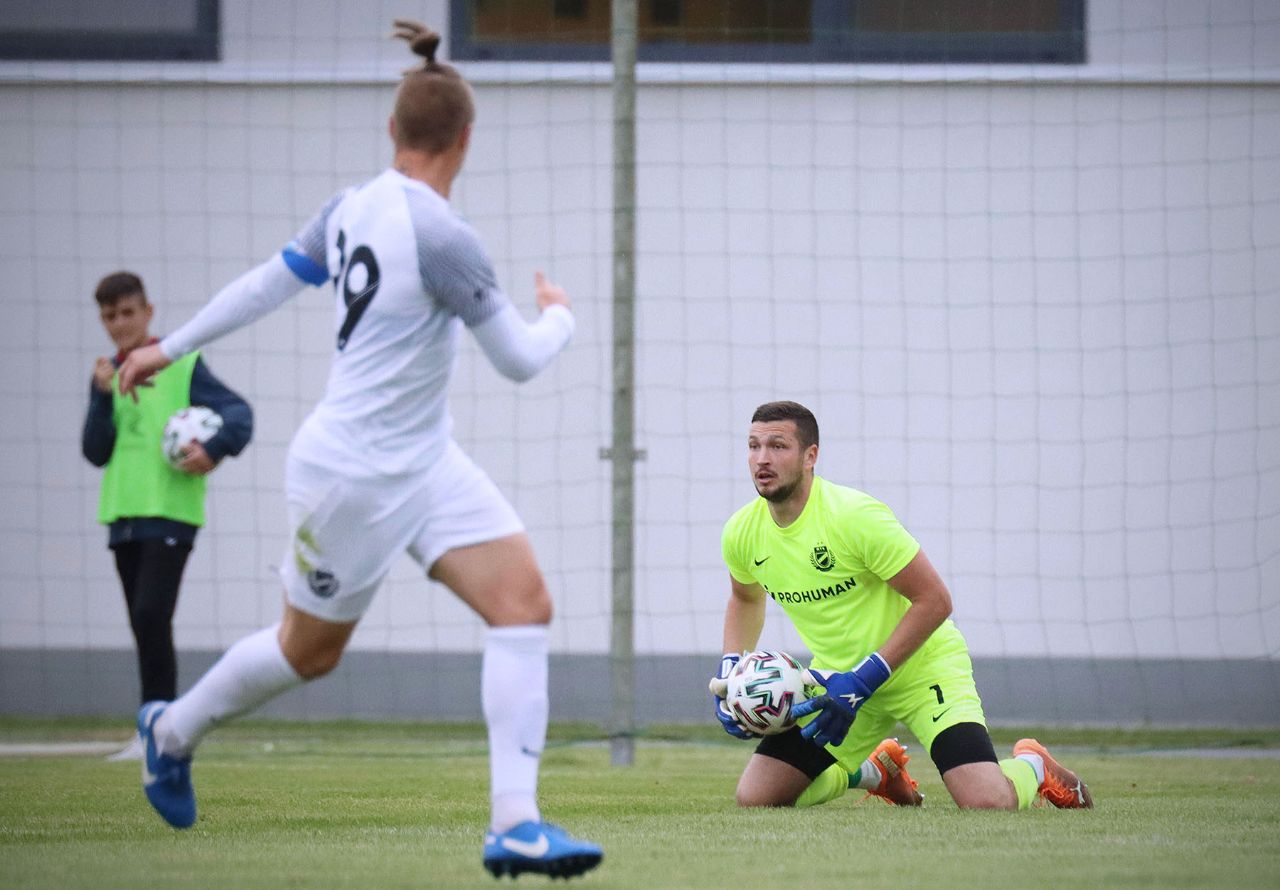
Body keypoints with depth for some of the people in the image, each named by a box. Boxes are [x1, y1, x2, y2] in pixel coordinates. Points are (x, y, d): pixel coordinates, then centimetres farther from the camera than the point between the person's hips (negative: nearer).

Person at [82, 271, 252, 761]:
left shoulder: (182, 365, -2)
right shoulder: (108, 375, 13)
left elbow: (239, 412, -8)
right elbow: (95, 453, 7)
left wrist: (215, 447, -27)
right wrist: (103, 397, -7)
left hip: (170, 510, -6)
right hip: (123, 513, 6)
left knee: (151, 614, -18)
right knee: (144, 625, 8)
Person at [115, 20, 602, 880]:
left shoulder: (353, 207, 0)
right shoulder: (441, 236, -25)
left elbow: (266, 282, 11)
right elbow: (520, 358, -18)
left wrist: (172, 347, 25)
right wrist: (559, 316, 5)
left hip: (424, 463, 8)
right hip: (354, 475, -8)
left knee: (524, 600, -7)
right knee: (309, 649, 12)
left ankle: (515, 824, -12)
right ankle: (174, 729, 39)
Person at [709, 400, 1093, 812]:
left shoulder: (854, 515, -25)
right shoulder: (742, 532, -5)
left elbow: (934, 600, -22)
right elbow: (745, 598, 19)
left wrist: (865, 679, -25)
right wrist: (729, 672, 2)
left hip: (923, 667, -6)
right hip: (838, 677, 6)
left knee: (988, 805, -25)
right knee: (754, 799, -6)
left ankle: (1033, 767, 14)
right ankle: (874, 771, 22)